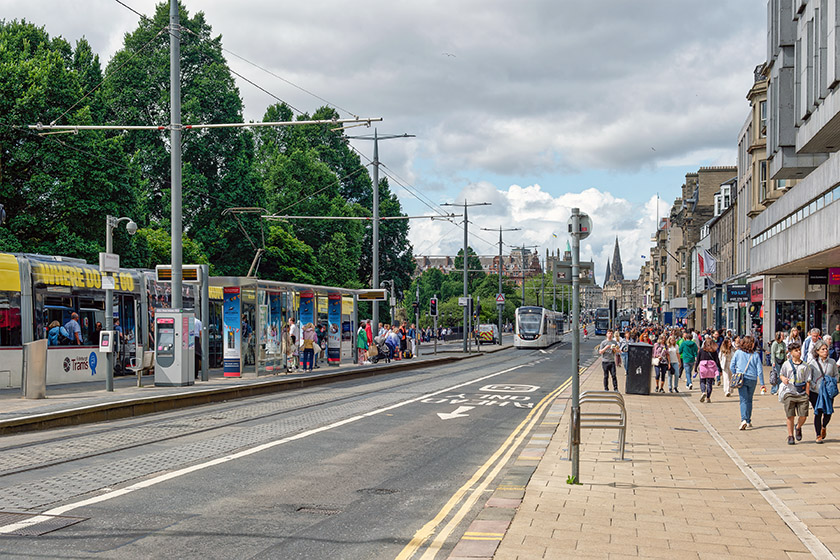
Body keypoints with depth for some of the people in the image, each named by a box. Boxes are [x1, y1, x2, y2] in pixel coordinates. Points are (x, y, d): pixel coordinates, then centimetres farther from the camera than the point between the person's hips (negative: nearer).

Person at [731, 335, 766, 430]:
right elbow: (759, 370, -1)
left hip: (741, 379, -1)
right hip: (752, 379, 1)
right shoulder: (755, 355, -2)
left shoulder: (738, 352, -2)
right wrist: (762, 383, 3)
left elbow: (732, 366, 0)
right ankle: (748, 421, 21)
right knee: (749, 400, 16)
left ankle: (744, 420, -23)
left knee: (743, 400, -4)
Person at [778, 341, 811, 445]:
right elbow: (781, 374, 15)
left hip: (802, 394, 1)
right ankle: (790, 436, 11)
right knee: (790, 416, -1)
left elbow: (808, 381, 7)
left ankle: (798, 427, 30)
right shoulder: (786, 364, 3)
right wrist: (783, 378, -8)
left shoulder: (805, 366, 5)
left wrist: (807, 394, 1)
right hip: (789, 393, -1)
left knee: (803, 416, -2)